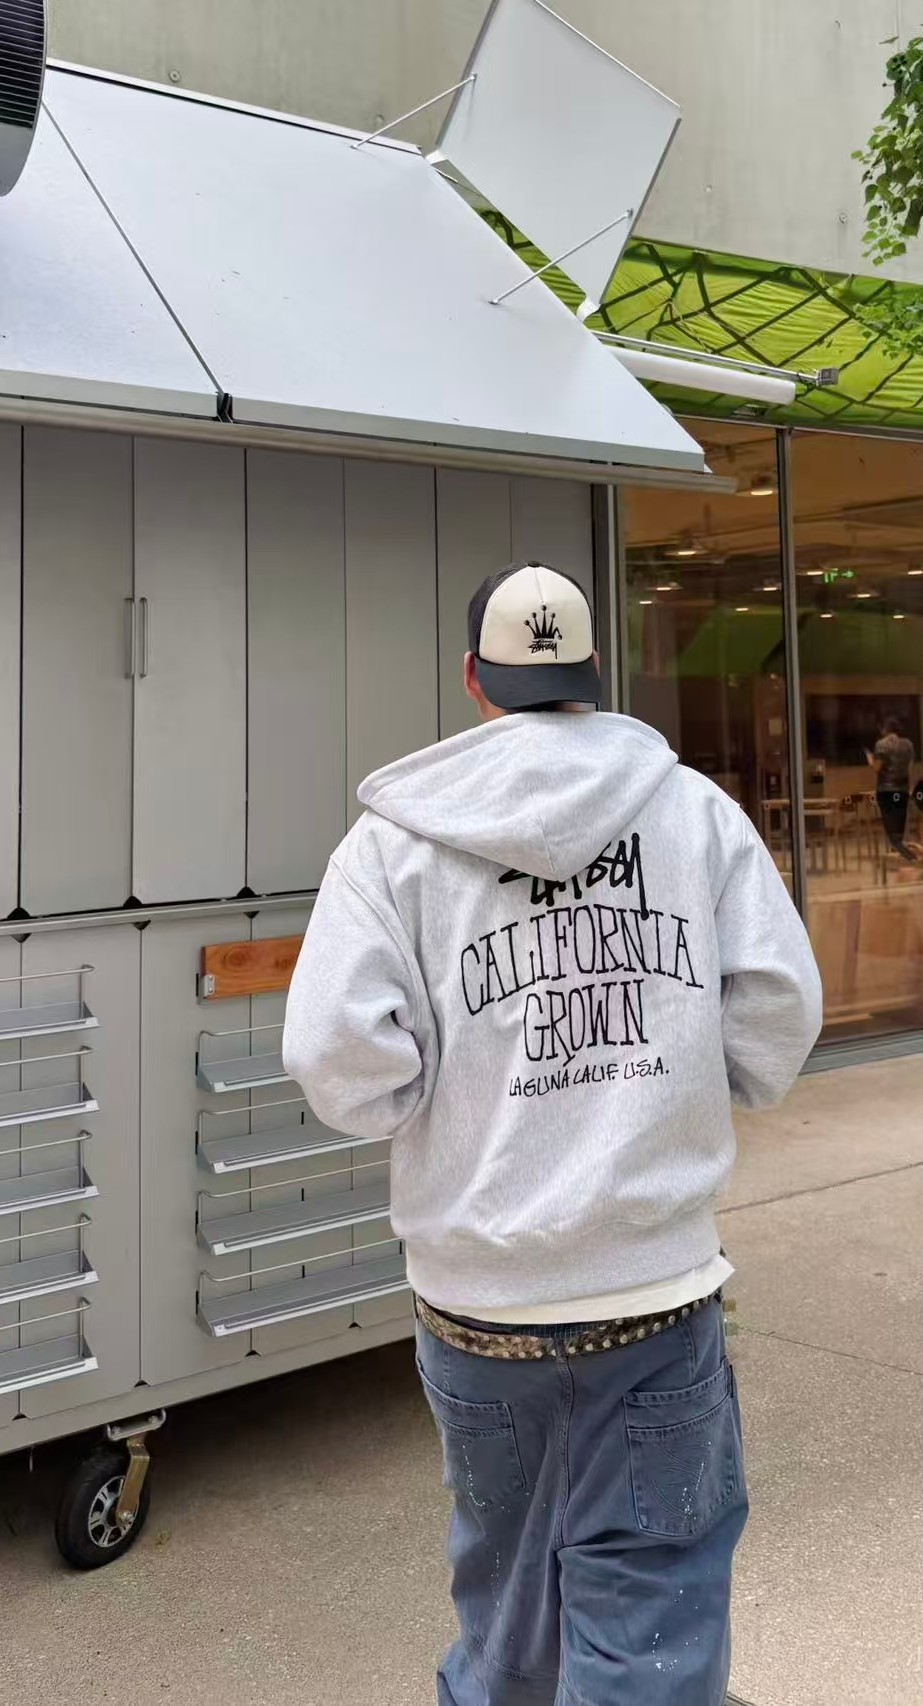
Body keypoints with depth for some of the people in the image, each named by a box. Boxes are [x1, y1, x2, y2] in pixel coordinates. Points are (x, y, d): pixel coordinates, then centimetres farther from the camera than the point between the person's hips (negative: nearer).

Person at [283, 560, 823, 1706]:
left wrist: (449, 1111, 7)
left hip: (480, 1292, 1)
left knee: (503, 1568, 24)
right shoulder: (697, 810, -2)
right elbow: (781, 1013, -4)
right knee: (650, 1590, 11)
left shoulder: (397, 835, -6)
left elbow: (342, 1066, -13)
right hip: (658, 1288, -1)